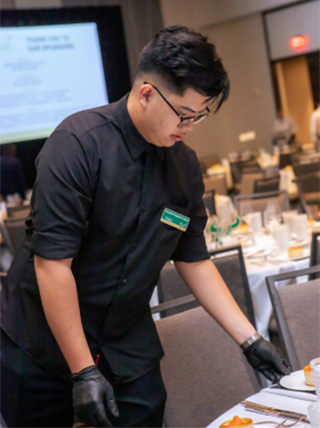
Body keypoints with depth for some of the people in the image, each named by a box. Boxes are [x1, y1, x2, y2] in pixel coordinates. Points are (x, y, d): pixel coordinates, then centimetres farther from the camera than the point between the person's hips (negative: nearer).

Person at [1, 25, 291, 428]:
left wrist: (250, 340, 4)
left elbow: (194, 261, 8)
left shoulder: (185, 164, -1)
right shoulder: (80, 142, -20)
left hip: (129, 353, 5)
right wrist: (83, 371, -21)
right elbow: (52, 262, -22)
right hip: (44, 346, -4)